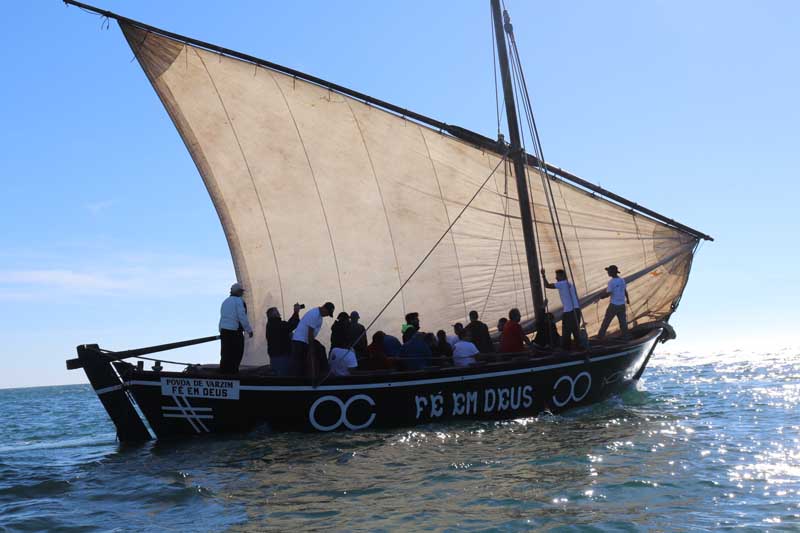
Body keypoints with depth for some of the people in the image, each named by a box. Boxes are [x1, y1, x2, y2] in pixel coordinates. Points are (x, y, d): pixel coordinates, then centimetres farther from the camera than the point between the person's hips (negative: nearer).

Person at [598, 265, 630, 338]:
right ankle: (625, 335, 11)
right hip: (622, 304, 6)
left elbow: (608, 294, -18)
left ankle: (601, 335, 7)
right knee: (623, 320, 11)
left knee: (606, 321, 3)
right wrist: (627, 299, 29)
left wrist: (600, 297, -3)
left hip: (614, 304, -6)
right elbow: (625, 291, 14)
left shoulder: (611, 282, -16)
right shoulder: (622, 280, 3)